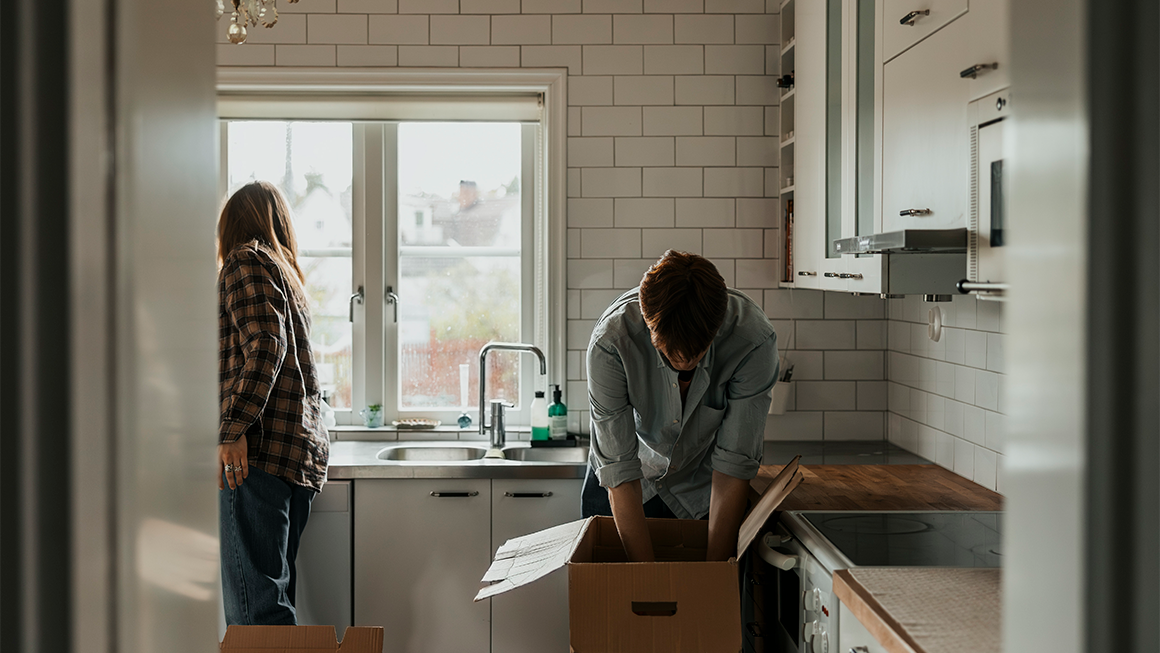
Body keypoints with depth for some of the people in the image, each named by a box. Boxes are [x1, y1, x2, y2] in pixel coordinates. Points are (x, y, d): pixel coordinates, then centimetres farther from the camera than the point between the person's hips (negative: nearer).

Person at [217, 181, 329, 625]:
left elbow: (265, 345, -15)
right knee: (273, 590, 11)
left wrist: (233, 429, -21)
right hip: (303, 453, 9)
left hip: (259, 447, -9)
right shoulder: (288, 273, 26)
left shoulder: (245, 260, 0)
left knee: (254, 603, -12)